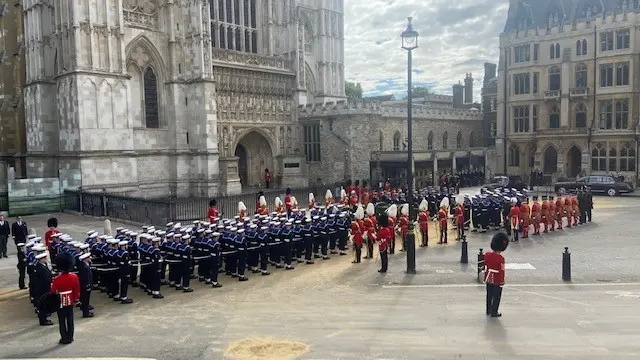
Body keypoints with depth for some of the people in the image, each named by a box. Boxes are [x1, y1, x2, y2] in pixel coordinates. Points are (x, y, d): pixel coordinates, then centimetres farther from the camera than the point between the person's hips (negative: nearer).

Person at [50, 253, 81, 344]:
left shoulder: (57, 279, -20)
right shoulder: (74, 277, -8)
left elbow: (53, 292, -12)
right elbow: (77, 290, 0)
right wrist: (76, 299, 13)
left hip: (61, 302, -3)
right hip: (70, 302, 4)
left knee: (62, 321, 8)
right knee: (70, 320, 13)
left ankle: (64, 338, 14)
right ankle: (70, 338, 19)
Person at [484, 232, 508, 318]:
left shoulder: (487, 255, -5)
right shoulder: (500, 258, -24)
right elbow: (501, 271, -19)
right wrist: (502, 281, -7)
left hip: (488, 280, 6)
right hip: (497, 282, -6)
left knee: (489, 296, 18)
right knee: (496, 297, 8)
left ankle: (488, 311, 29)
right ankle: (494, 313, 16)